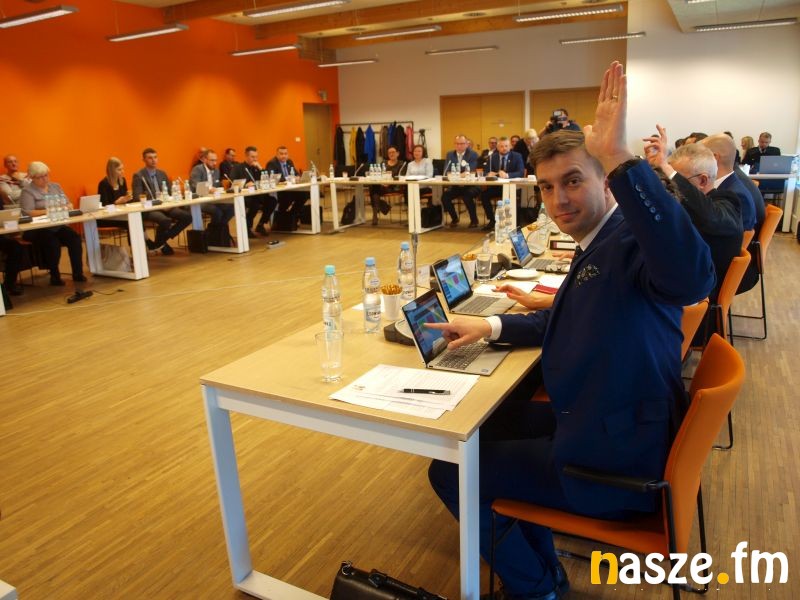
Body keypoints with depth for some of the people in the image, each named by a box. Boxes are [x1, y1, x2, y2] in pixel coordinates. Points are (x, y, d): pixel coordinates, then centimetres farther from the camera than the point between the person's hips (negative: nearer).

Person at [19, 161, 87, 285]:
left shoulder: (55, 186, 16)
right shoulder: (27, 191, -2)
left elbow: (69, 204, 12)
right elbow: (27, 213, -14)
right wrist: (48, 211, -22)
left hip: (58, 226, 5)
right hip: (36, 230, -5)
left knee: (74, 237, -23)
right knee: (53, 242, -33)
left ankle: (78, 273, -18)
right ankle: (54, 276, -16)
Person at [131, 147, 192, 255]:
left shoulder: (162, 173, 17)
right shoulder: (138, 176, -2)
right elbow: (138, 197, -12)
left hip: (165, 206, 6)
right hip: (148, 208, -6)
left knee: (187, 217, -18)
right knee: (165, 220, -38)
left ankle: (162, 241, -3)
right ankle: (159, 243, -5)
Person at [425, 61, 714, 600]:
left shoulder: (632, 239, -23)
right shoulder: (599, 242, 8)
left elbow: (693, 277, -47)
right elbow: (568, 322, 21)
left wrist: (621, 159, -49)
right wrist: (492, 326, 9)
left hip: (612, 464, -9)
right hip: (601, 431, 10)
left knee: (449, 472, 2)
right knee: (499, 415, 27)